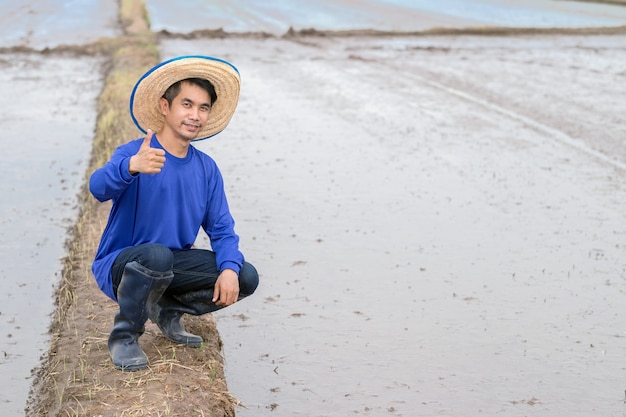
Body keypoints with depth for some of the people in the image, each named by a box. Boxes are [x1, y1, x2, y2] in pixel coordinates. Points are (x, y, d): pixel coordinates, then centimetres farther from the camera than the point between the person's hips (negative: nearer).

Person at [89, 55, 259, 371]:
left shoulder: (207, 169, 1)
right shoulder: (134, 153, -18)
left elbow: (221, 229, 0)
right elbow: (99, 187, -38)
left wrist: (229, 269, -21)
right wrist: (131, 167, -60)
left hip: (173, 266, 5)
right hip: (119, 266, -5)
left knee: (246, 278, -11)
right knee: (156, 254, -38)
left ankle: (168, 308, 12)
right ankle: (124, 335, -12)